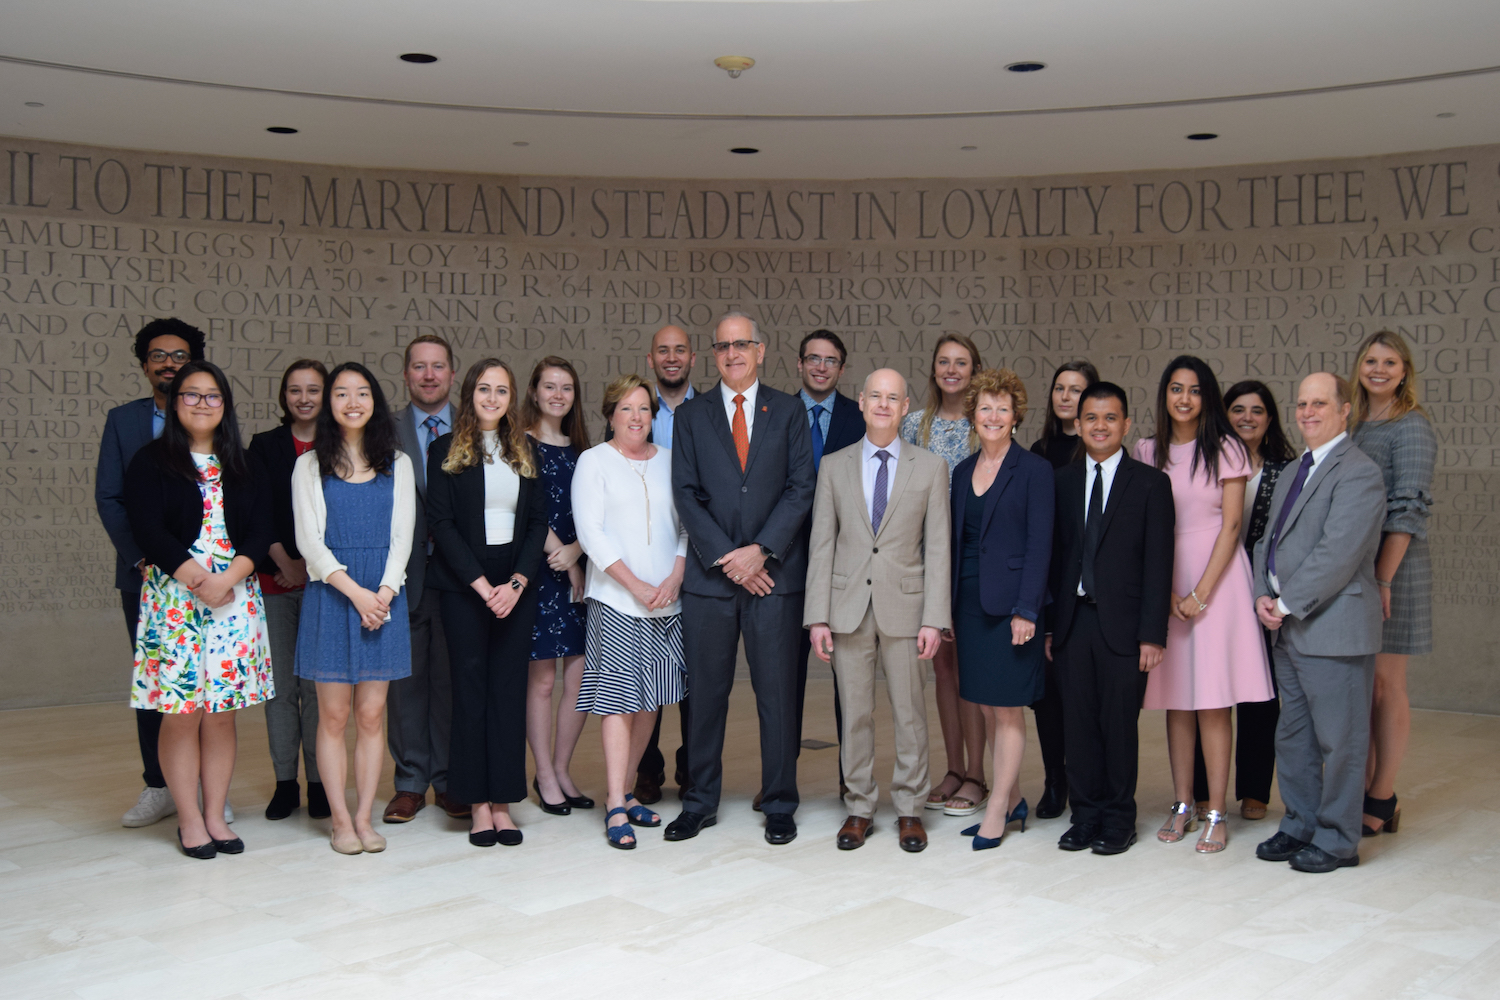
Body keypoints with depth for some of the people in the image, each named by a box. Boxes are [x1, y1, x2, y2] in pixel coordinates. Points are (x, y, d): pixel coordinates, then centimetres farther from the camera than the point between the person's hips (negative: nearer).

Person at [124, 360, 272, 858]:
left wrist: (227, 578, -12)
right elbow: (149, 532, -7)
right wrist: (199, 580, -14)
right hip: (174, 598, -3)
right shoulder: (151, 462, 3)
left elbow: (260, 532, 4)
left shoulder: (240, 467, 13)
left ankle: (215, 817, 13)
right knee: (181, 714, -2)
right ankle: (189, 822, 9)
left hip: (235, 598, 3)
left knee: (222, 713, 4)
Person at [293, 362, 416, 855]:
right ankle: (340, 820, 8)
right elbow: (309, 541, -2)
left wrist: (384, 591, -9)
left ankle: (364, 817, 10)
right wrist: (356, 592, -13)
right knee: (334, 716, 1)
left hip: (384, 596, 1)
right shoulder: (310, 465, 5)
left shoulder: (397, 464, 10)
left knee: (371, 716, 3)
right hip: (330, 595, -1)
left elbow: (402, 535, 6)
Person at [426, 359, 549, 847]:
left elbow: (538, 521, 6)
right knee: (470, 687, -1)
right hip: (464, 585, -3)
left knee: (510, 688, 2)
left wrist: (516, 582, -7)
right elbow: (441, 523, -5)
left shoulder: (525, 453, 11)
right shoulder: (445, 451, 2)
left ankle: (503, 801, 8)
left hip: (516, 585, 3)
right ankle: (477, 803, 6)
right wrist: (483, 585, -12)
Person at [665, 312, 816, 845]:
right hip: (709, 576, 1)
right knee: (706, 692, 7)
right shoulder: (691, 415, 8)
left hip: (774, 573, -1)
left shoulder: (789, 411, 7)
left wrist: (760, 550, -11)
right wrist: (725, 556, -9)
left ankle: (780, 806, 15)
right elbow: (686, 494, 2)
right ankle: (700, 802, 19)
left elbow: (800, 489, 0)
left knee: (777, 692, 3)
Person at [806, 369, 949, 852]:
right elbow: (821, 544, 5)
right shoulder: (834, 467, 7)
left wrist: (934, 617, -7)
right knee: (855, 711, 7)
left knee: (909, 711, 4)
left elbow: (937, 546, 1)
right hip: (848, 606, 1)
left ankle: (909, 809, 18)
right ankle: (859, 808, 19)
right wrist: (818, 616, -2)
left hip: (904, 605, -1)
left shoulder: (930, 467, 4)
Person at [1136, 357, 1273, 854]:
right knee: (1176, 700, 7)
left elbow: (1231, 526, -4)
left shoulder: (1225, 449, 0)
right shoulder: (1147, 451, 8)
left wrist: (1200, 593, -11)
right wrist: (1166, 592, -6)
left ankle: (1216, 814, 2)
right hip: (1163, 582, 3)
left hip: (1216, 576, -3)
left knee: (1212, 702, -4)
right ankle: (1183, 807, 15)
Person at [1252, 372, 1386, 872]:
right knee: (1293, 737, 15)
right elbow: (1270, 541, 18)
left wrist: (1287, 604, -15)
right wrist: (1264, 596, 2)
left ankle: (1337, 840, 11)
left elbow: (1337, 554, -20)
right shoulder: (1294, 473, 18)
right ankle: (1300, 826, 27)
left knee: (1339, 740, 1)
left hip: (1335, 629, -9)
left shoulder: (1358, 473, -12)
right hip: (1290, 630, 9)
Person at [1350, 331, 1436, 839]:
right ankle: (1362, 791, 19)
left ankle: (1382, 801, 9)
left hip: (1392, 568, -7)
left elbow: (1408, 511, -15)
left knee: (1385, 685, 0)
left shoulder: (1411, 428, -7)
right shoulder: (1356, 425, 14)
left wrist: (1384, 577, -20)